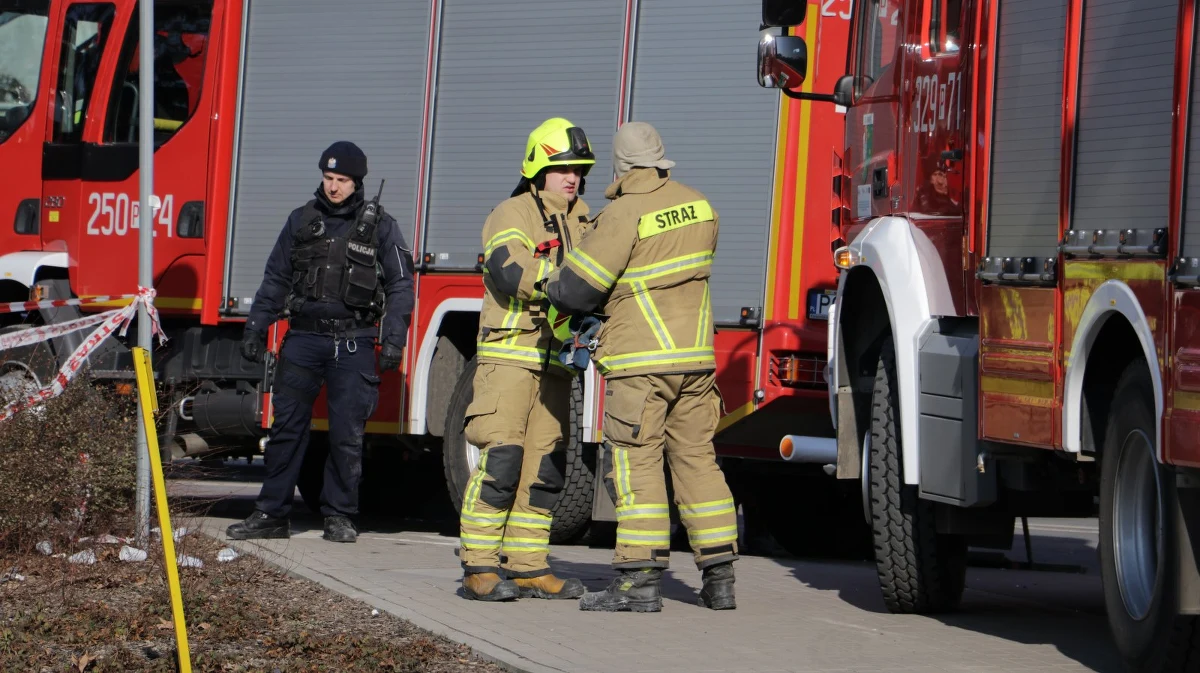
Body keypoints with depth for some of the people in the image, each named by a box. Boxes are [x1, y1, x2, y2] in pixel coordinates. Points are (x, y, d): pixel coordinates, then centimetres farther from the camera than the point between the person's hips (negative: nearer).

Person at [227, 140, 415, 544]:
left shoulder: (379, 226, 3)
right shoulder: (302, 220, 10)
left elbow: (400, 286, 2)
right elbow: (275, 279, 14)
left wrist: (393, 340, -7)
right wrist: (256, 327, 8)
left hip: (353, 343, -2)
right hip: (303, 337, 2)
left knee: (347, 434, -1)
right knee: (286, 427, 2)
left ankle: (339, 516, 9)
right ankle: (272, 514, 6)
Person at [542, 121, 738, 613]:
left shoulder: (625, 214, -13)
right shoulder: (697, 206, 9)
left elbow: (577, 286, -12)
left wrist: (555, 289, 11)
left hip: (642, 359, -7)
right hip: (695, 358, 7)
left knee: (634, 462, -4)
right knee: (696, 457, 10)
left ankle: (641, 580, -8)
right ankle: (719, 577, 10)